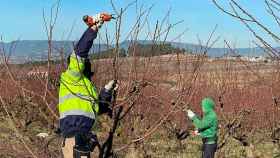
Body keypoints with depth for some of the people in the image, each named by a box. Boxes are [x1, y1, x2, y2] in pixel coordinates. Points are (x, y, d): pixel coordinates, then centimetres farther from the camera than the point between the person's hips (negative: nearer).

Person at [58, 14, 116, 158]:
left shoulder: (86, 84, 24)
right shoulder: (71, 77, -1)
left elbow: (98, 109, 25)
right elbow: (79, 51, -15)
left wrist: (107, 90, 18)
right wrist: (93, 28, -14)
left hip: (83, 136, 9)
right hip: (75, 134, -9)